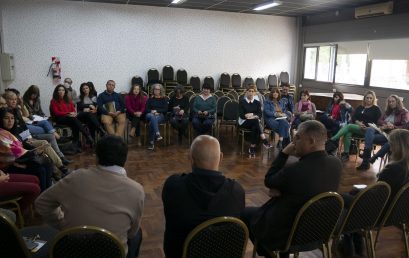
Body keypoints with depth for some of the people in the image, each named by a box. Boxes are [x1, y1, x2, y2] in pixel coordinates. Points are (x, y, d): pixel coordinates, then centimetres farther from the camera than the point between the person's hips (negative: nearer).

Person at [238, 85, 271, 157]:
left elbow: (260, 115, 2)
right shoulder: (242, 102, 6)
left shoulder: (257, 102, 15)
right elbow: (241, 115, -6)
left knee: (255, 127, -36)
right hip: (244, 122, -3)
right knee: (256, 121, -36)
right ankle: (264, 140, -44)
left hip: (255, 123, 3)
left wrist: (252, 115, -16)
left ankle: (252, 148, -35)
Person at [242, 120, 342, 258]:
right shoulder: (336, 163, -11)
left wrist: (284, 153, -11)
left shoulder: (294, 170, -33)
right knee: (276, 202, 31)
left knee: (246, 213, 17)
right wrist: (282, 189, -7)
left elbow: (268, 181, -12)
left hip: (285, 234, -7)